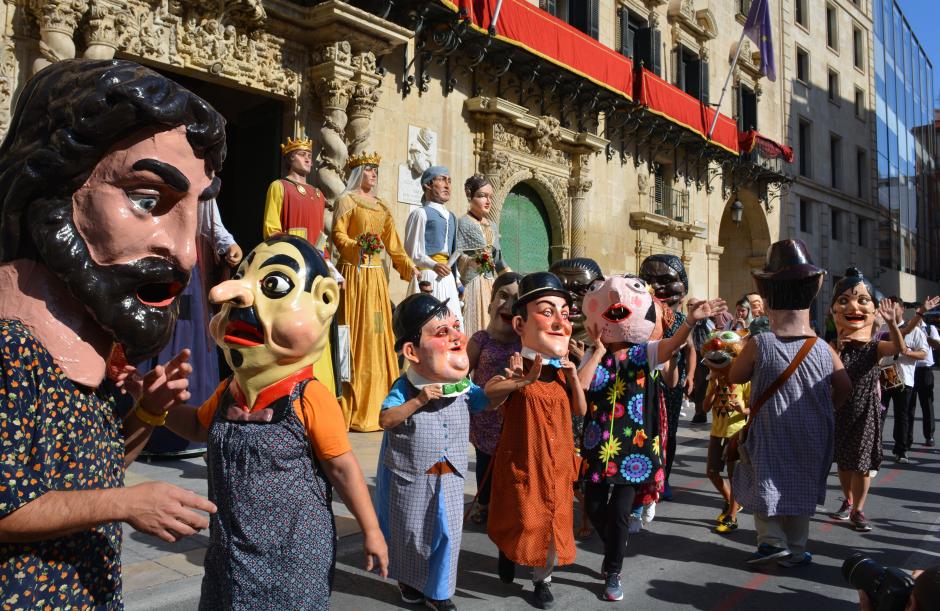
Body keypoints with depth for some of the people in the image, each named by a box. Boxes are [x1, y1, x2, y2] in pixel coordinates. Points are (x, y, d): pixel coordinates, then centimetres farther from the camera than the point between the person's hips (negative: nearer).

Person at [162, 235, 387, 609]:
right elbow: (199, 426, 21)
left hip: (293, 555, -6)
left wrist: (370, 530, -7)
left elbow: (343, 468, -12)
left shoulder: (309, 399, -20)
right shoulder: (228, 392, 0)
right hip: (231, 551, 6)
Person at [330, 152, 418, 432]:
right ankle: (352, 410, -7)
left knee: (378, 333, 3)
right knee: (357, 333, -9)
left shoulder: (383, 207, 21)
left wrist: (408, 265, 11)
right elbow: (338, 235, -7)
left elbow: (393, 243, 20)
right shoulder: (346, 200, 3)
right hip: (354, 272, -6)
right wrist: (357, 245, -24)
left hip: (376, 275, 6)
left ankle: (376, 406, 9)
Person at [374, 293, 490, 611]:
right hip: (410, 478, -3)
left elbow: (489, 401, 7)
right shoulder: (404, 387, -16)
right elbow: (385, 420, -23)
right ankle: (408, 579, 42)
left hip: (450, 477, 3)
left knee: (447, 534, 10)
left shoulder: (463, 386, -4)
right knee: (410, 533, 15)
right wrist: (419, 400, -33)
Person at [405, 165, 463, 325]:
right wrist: (434, 265, -22)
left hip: (448, 278, 7)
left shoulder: (451, 217, 20)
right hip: (428, 277, -7)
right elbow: (412, 252, -8)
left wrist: (457, 280, 16)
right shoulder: (420, 213, -2)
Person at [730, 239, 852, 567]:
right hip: (811, 434, 3)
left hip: (770, 435, -3)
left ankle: (773, 539, 8)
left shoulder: (759, 345, -19)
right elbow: (844, 388, 2)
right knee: (800, 488, 19)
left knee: (765, 483, 17)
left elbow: (734, 377, -5)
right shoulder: (824, 350, -10)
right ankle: (796, 549, 27)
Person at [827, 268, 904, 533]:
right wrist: (838, 349, -25)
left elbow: (899, 347, -30)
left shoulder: (875, 346, -10)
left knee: (863, 462, 3)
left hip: (866, 412, -1)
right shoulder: (834, 346, -9)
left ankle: (857, 509, 19)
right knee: (843, 461, 15)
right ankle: (848, 500, 37)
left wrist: (891, 323, -46)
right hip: (841, 411, 1)